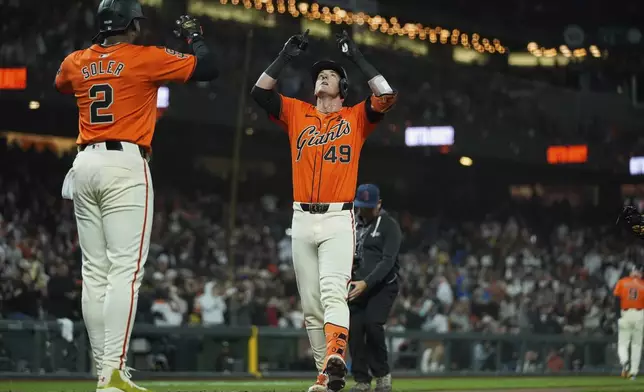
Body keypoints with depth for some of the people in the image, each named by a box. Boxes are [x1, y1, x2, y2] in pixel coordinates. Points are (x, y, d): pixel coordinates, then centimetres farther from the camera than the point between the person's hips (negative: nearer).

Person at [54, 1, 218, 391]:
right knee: (125, 270, -9)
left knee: (95, 273, 8)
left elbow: (61, 83, 36)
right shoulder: (146, 58, -4)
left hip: (84, 166, 6)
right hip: (125, 167, -6)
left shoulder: (76, 62, 11)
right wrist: (195, 35, 17)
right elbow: (208, 68, -1)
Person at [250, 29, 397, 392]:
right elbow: (260, 91, 7)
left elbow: (387, 97, -6)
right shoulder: (297, 113, 16)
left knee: (333, 292, -22)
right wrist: (287, 56, 4)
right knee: (311, 304, 3)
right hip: (303, 219, 4)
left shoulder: (356, 117, 9)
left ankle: (335, 359, -39)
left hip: (338, 220, -4)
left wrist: (358, 58, -1)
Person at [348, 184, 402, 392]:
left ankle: (382, 375, -7)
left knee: (372, 324, -24)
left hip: (382, 287, -6)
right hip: (357, 287, 6)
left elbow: (388, 261, -16)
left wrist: (366, 283, -28)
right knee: (354, 329, -5)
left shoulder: (389, 226, -6)